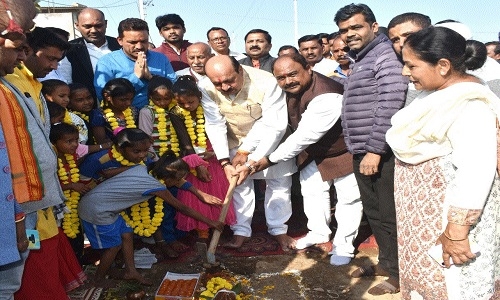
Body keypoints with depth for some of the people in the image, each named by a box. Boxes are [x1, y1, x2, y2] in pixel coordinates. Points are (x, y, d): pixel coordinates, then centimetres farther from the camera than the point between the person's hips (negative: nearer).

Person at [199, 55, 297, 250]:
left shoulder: (266, 82, -33)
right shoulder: (206, 88, -23)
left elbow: (275, 126, -30)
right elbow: (215, 126, -19)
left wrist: (246, 152, -28)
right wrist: (224, 162, -26)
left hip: (270, 138, -2)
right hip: (236, 140, 2)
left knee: (279, 181, 3)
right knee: (240, 182, 4)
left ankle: (278, 229, 20)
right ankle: (241, 230, 18)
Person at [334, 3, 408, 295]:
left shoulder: (385, 56, -11)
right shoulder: (359, 60, 18)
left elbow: (390, 106, -21)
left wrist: (374, 150, -21)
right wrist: (361, 150, 15)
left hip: (381, 152, -9)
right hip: (362, 152, 9)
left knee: (390, 215, 2)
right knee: (374, 213, 18)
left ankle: (399, 273, 17)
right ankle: (386, 262, 33)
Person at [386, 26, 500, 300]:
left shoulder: (469, 104, -23)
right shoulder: (440, 93, 6)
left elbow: (476, 172, -28)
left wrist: (456, 231, -26)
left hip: (447, 217, -9)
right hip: (426, 211, 9)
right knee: (426, 275, 20)